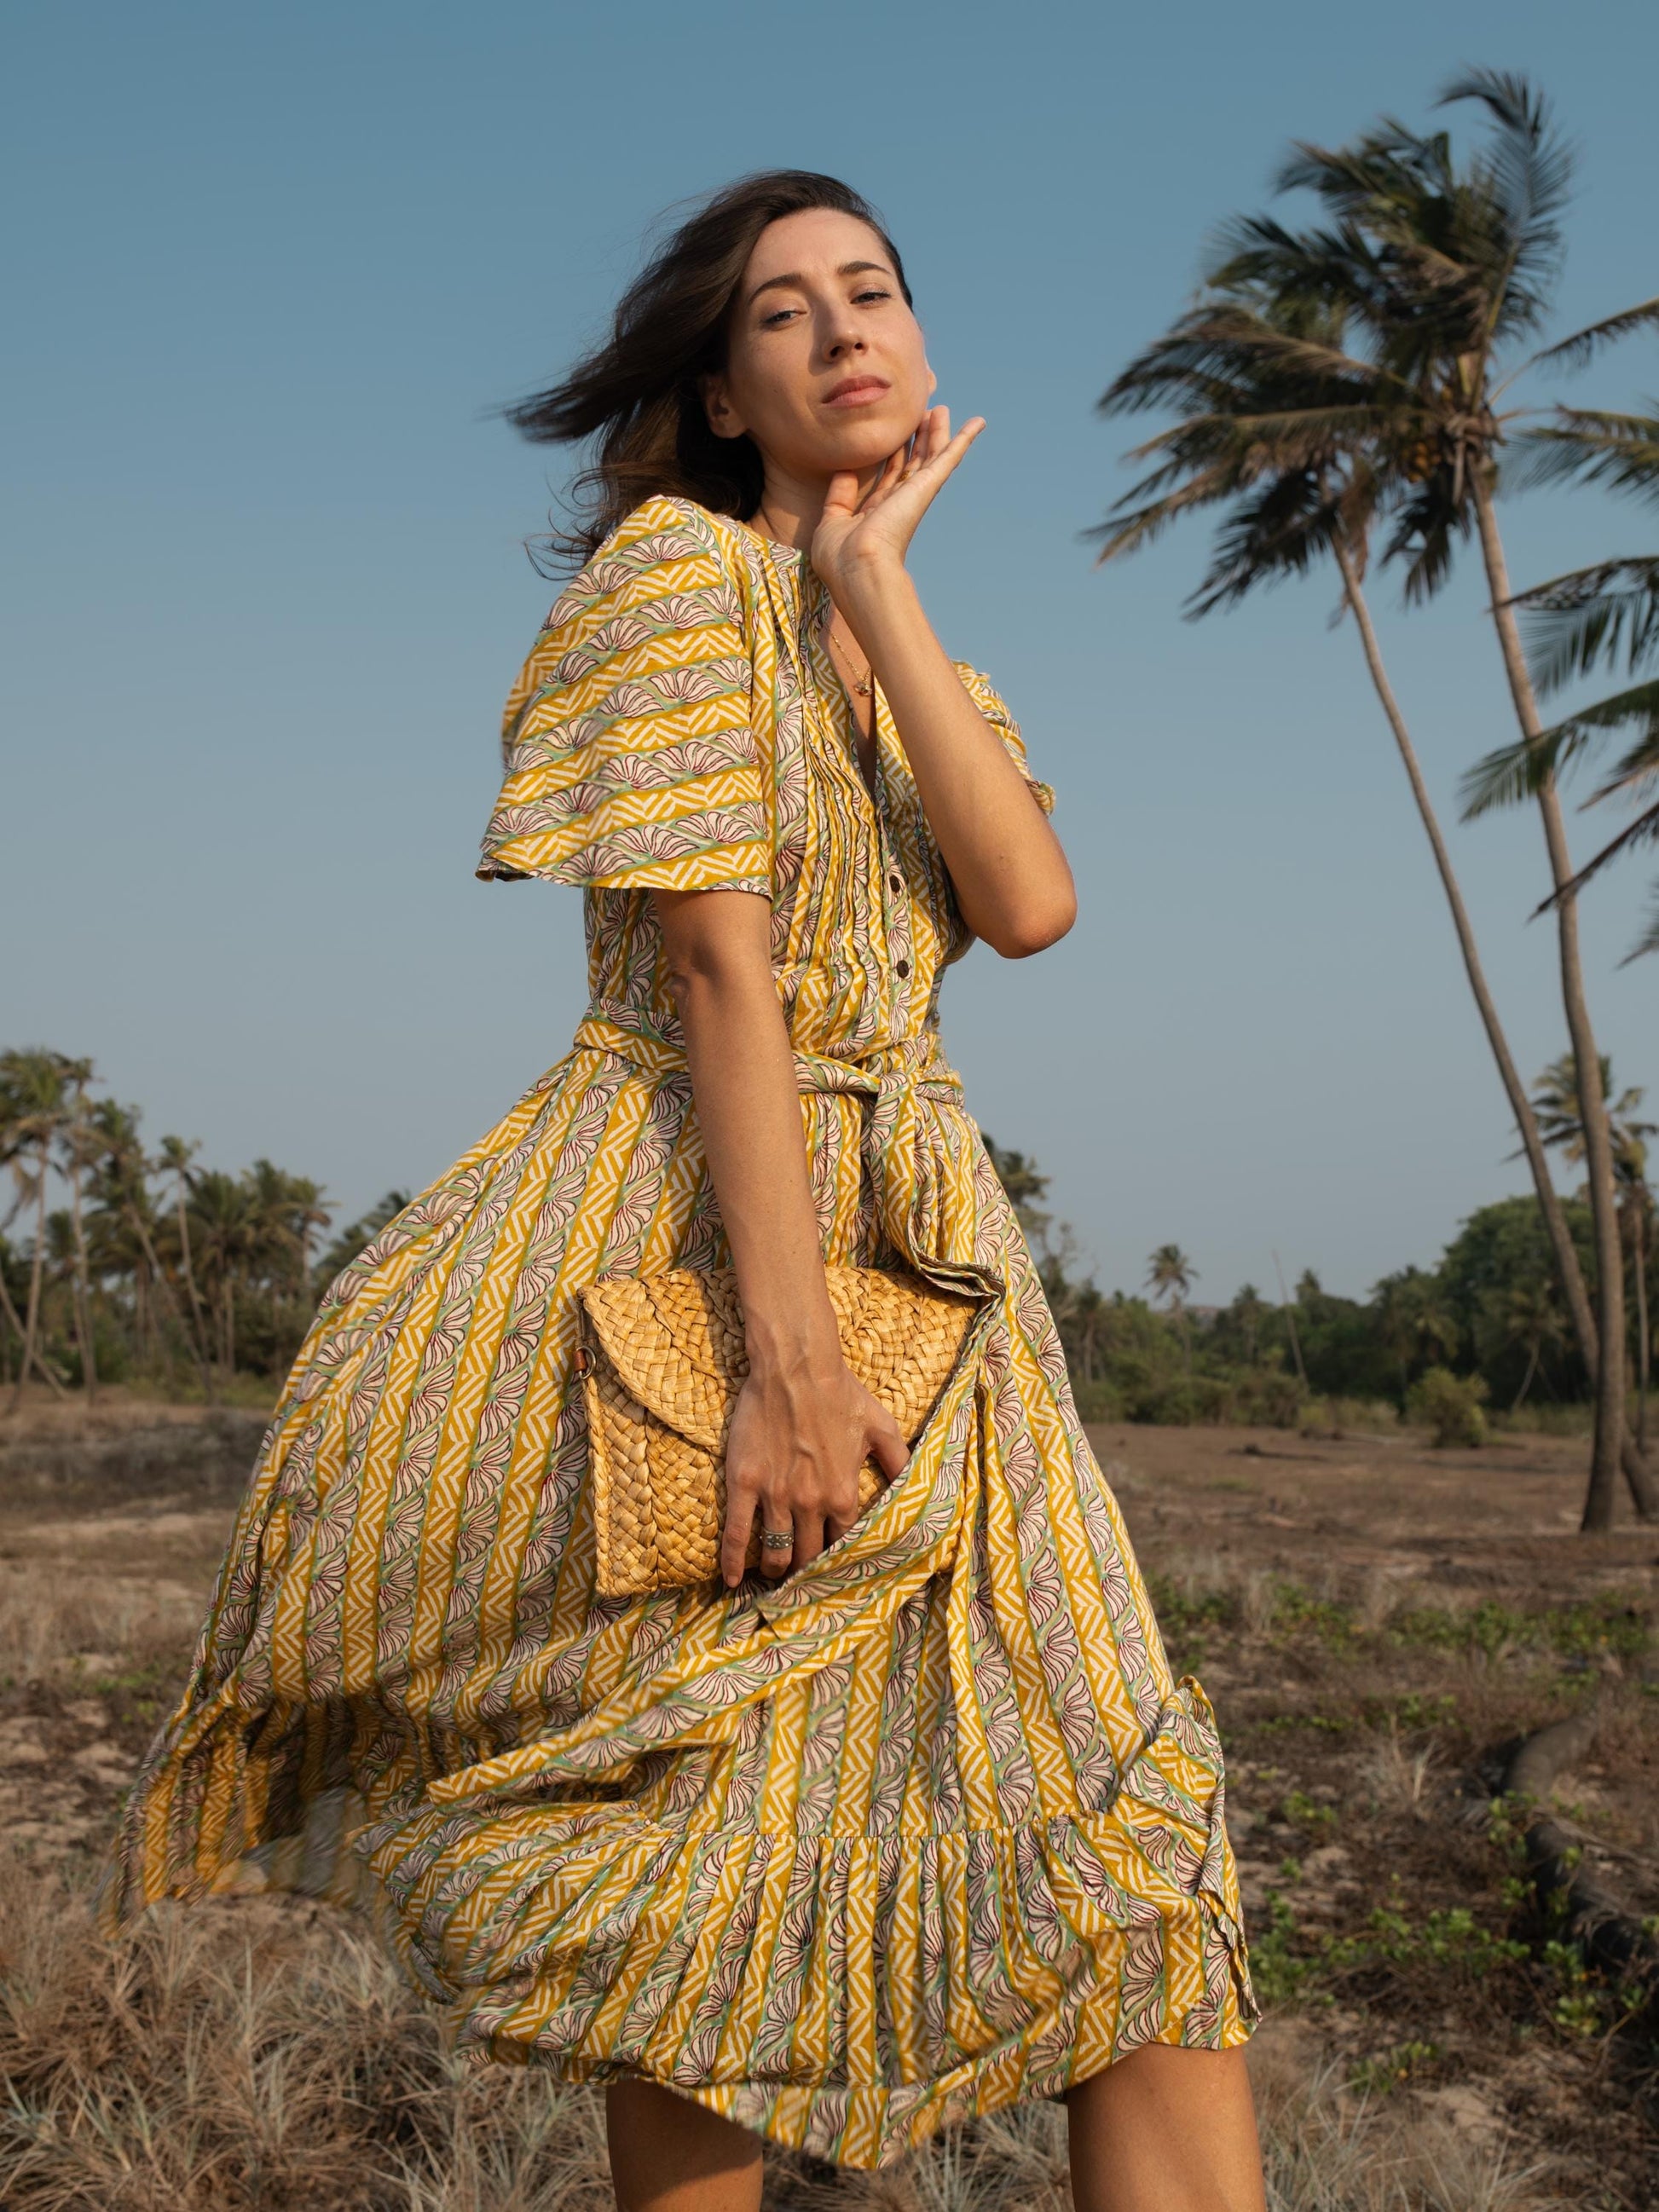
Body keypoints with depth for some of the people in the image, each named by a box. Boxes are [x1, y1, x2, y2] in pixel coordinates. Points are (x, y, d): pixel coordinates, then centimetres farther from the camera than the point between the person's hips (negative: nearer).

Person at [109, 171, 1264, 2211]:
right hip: (680, 1231, -6)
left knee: (1114, 1833, 0)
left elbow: (1033, 906, -4)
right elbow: (721, 969, -15)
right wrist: (789, 1345, -21)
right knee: (701, 1844, 2)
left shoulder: (910, 647, 17)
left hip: (922, 1254, 7)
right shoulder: (681, 561, -4)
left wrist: (873, 578, -4)